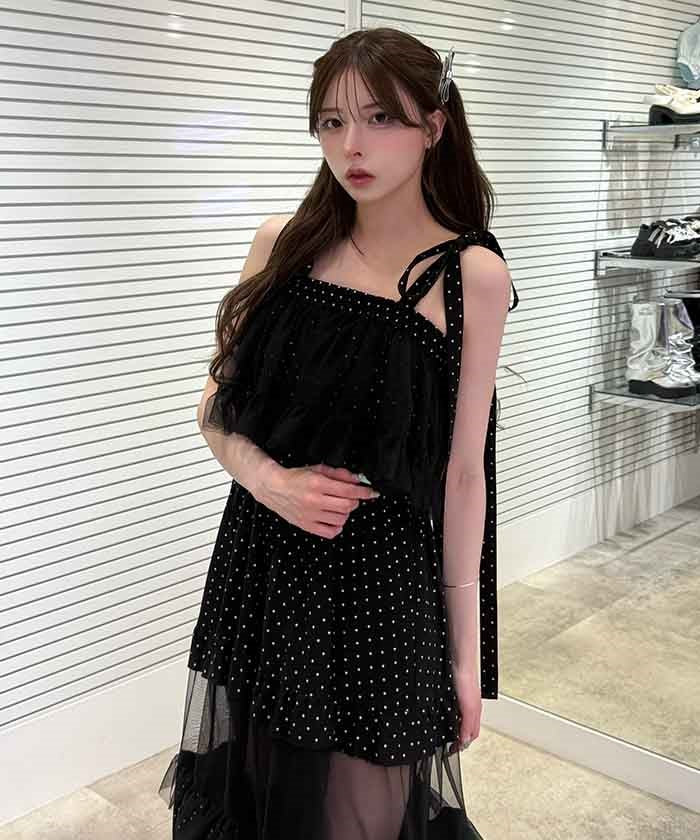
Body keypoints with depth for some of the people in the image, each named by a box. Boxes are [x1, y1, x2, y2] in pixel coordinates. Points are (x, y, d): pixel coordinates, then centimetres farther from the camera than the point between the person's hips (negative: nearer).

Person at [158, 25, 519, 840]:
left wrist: (466, 650, -2)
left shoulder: (471, 275, -8)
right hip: (260, 565, 3)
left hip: (381, 581, -3)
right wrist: (268, 478, -14)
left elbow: (463, 471, -5)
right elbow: (217, 398, 7)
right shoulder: (284, 243, 1)